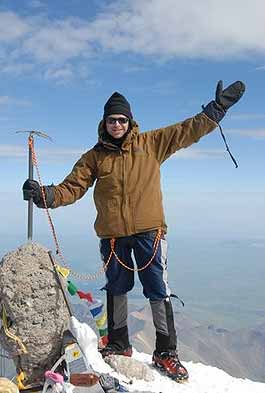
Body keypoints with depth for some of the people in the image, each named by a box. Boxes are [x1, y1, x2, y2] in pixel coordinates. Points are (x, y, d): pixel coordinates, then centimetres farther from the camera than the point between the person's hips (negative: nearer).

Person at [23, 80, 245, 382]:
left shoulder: (151, 143, 2)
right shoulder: (95, 156, 5)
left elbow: (188, 131, 3)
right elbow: (72, 187, 0)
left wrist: (218, 107, -2)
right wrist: (45, 194, -17)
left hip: (148, 231, -1)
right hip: (112, 235, 2)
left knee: (158, 290, 3)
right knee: (116, 289, 16)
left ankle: (166, 352, 19)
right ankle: (118, 345, 35)